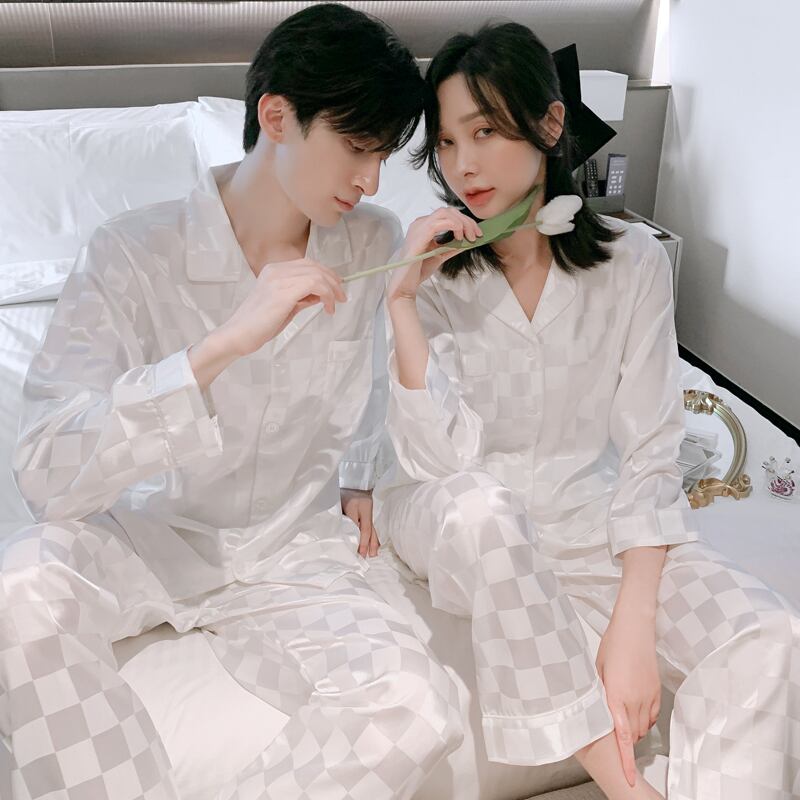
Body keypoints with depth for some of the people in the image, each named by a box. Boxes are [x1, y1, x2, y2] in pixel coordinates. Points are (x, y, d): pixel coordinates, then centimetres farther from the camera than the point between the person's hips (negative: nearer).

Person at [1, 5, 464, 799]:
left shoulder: (373, 243, -3)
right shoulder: (132, 252, -15)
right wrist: (224, 345, -35)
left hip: (291, 553, 2)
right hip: (147, 534, -2)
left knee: (417, 710, -26)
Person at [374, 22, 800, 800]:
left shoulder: (632, 261, -7)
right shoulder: (432, 271, -9)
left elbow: (648, 455, -9)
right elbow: (439, 460, -19)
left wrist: (633, 626, -20)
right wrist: (403, 300, -27)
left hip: (586, 513, 1)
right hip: (460, 524, 0)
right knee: (479, 502, -37)